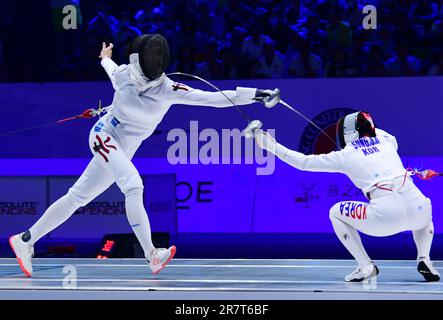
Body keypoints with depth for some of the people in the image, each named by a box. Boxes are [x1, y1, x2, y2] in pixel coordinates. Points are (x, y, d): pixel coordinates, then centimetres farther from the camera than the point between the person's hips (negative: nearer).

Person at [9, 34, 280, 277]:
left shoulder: (167, 89, -19)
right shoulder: (124, 74, -18)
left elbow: (214, 98, -30)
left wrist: (256, 94, -39)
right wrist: (105, 59, 33)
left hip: (123, 151, 4)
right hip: (104, 136, -4)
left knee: (76, 198, 10)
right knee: (133, 185, -29)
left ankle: (25, 241, 24)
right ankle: (151, 256, -32)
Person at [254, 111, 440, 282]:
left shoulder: (344, 156, 12)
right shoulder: (386, 140, 22)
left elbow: (302, 162, 19)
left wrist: (271, 145, 28)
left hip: (386, 217, -4)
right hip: (418, 210, 4)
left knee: (336, 213, 22)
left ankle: (365, 266, 12)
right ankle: (423, 260, 16)